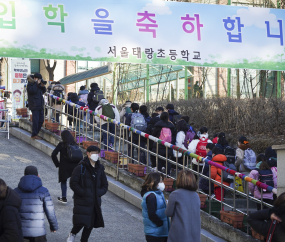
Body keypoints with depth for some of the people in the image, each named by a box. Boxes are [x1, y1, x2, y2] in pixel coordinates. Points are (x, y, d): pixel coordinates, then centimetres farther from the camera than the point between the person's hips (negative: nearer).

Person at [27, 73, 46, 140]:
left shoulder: (39, 84, 18)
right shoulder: (30, 84, -6)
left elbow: (44, 91, 21)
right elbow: (32, 91, -23)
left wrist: (43, 86, 2)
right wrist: (37, 84, -18)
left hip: (40, 105, 9)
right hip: (34, 106, -9)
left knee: (41, 120, 10)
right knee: (36, 120, -11)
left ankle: (36, 133, 19)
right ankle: (34, 135, -7)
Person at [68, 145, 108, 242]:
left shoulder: (100, 168, 10)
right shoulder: (81, 167, -7)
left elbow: (105, 186, 15)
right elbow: (73, 183, -9)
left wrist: (98, 193, -3)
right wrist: (83, 193, -15)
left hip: (95, 201, 5)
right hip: (82, 201, -5)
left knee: (91, 224, 7)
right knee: (80, 222, -11)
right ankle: (73, 234, 19)